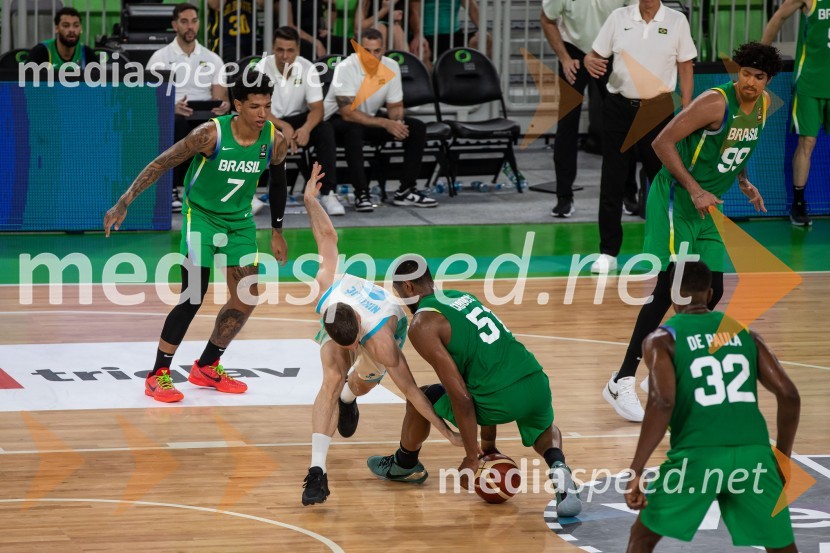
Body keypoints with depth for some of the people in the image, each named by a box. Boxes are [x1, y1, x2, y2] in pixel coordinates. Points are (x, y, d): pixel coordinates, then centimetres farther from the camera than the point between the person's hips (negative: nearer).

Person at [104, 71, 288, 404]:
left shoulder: (274, 141, -12)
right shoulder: (212, 134, -25)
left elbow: (278, 183, 8)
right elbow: (162, 164, -21)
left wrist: (277, 231, 15)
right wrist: (124, 203, -26)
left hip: (240, 221, 5)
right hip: (201, 215, -5)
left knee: (247, 299, 5)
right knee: (193, 298, -14)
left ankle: (207, 367, 23)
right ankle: (158, 375, -4)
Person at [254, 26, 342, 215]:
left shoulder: (308, 68, -9)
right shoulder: (262, 68, -14)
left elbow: (317, 108, -10)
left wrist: (306, 128, -33)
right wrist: (283, 127, -33)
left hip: (298, 119, 2)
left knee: (325, 129, -28)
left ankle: (328, 193, -26)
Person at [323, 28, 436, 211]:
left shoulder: (392, 67, -10)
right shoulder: (345, 68, -26)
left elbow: (395, 105, 2)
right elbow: (348, 113, -30)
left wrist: (397, 123, -22)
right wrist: (385, 123, -34)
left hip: (370, 119, 6)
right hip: (337, 120, -6)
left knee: (417, 128, -10)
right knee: (353, 129, -41)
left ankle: (405, 191, -8)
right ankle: (361, 194, -33)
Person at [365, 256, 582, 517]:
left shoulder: (422, 325, -3)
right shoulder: (462, 297, 23)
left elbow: (460, 396, -9)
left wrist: (472, 456, -2)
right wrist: (489, 441, 35)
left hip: (503, 398, -6)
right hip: (536, 382, 6)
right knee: (545, 432, 39)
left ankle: (404, 466, 44)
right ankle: (558, 469, 5)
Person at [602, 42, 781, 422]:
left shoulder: (764, 105, 5)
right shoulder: (716, 103, -19)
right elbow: (663, 142, -21)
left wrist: (743, 182, 10)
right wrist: (694, 190, -26)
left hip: (707, 208, 8)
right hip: (675, 201, -8)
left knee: (712, 292, 6)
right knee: (671, 286, -16)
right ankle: (622, 383, -15)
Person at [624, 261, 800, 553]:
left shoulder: (663, 338, 7)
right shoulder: (744, 332, 19)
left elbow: (662, 404, -9)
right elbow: (789, 395, 11)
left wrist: (636, 471, -8)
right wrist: (782, 459, 21)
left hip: (698, 454, -3)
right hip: (753, 453, 3)